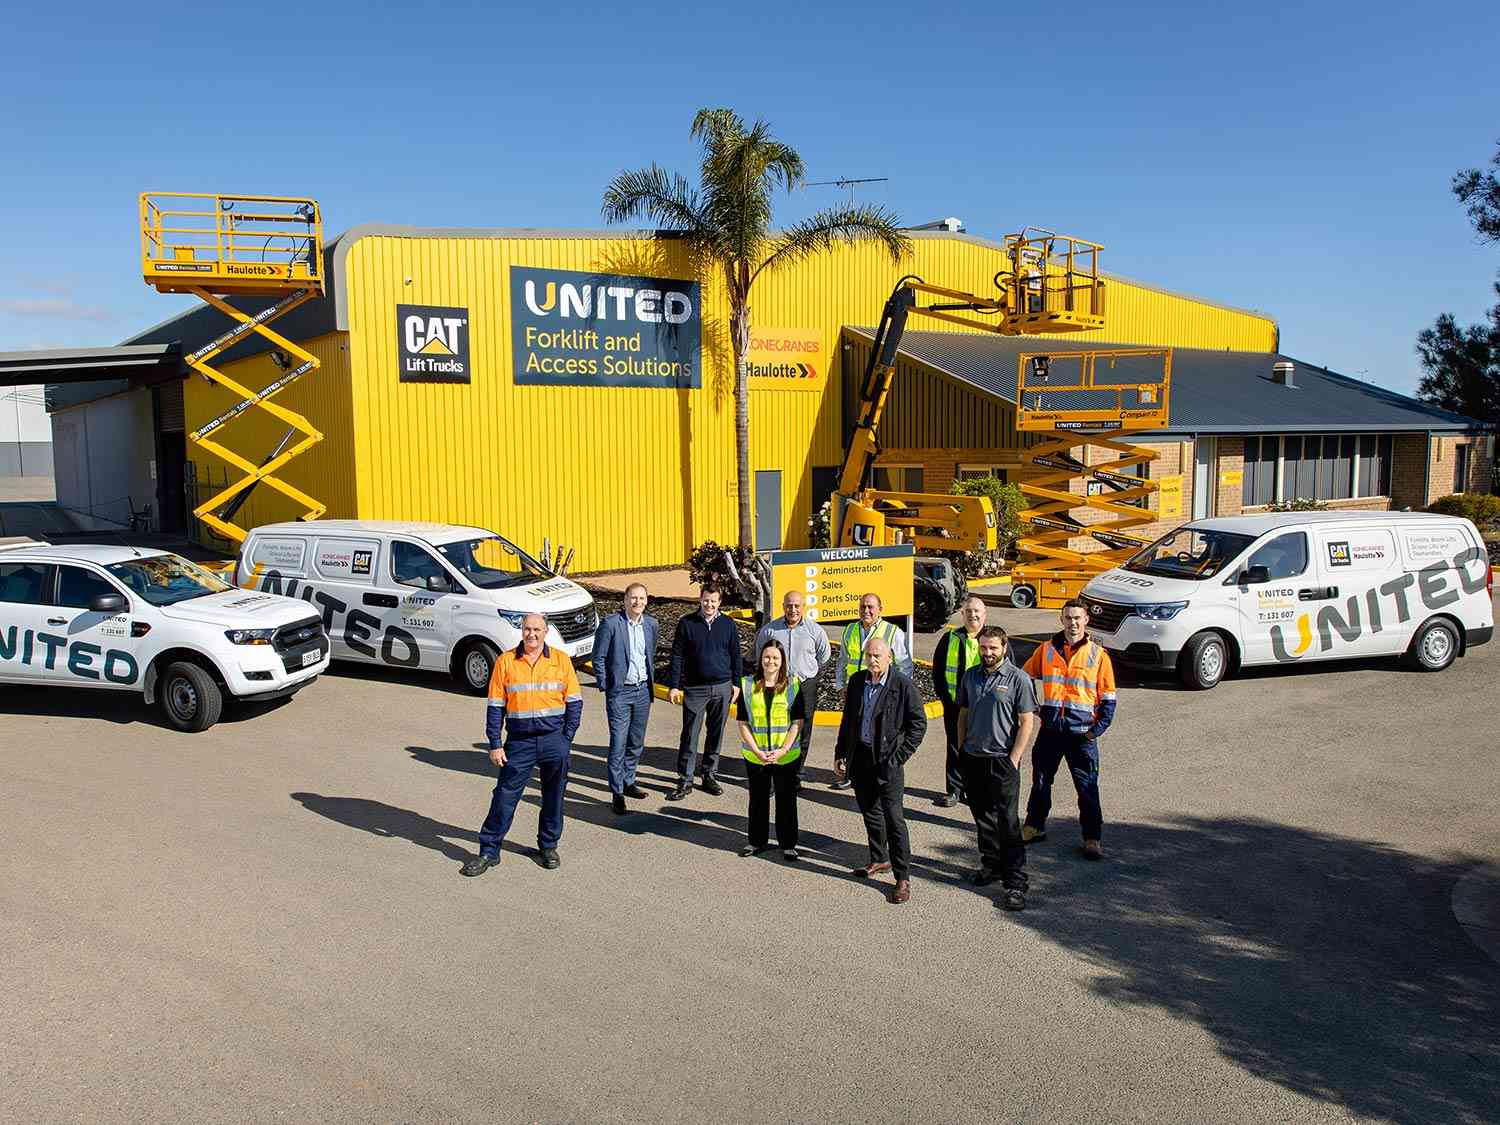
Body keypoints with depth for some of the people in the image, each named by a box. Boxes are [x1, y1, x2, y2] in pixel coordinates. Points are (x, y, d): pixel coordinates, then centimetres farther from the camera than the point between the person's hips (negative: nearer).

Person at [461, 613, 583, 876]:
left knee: (553, 797, 11)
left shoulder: (561, 660, 0)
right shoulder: (506, 661, -1)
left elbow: (574, 702, 3)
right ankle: (489, 851, 11)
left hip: (554, 739, 1)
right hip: (519, 741, -1)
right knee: (504, 796, 0)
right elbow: (496, 706, 1)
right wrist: (495, 744, -4)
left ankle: (548, 846, 27)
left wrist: (566, 740, -4)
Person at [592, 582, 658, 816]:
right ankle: (617, 793, 2)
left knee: (636, 742, 15)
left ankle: (628, 782, 30)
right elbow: (598, 657, -6)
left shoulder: (652, 624, 5)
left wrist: (651, 681, 12)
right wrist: (604, 686, -7)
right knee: (618, 743, -5)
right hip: (620, 692, -5)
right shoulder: (610, 623, -10)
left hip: (643, 691, 5)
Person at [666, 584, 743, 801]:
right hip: (695, 688, -2)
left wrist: (736, 683, 8)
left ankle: (710, 775, 23)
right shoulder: (687, 623, -1)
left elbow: (736, 655, 11)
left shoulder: (728, 624, 5)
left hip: (722, 688, 2)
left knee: (716, 734, 10)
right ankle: (685, 781, 5)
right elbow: (677, 656, 0)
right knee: (689, 735, -2)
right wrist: (674, 686, -4)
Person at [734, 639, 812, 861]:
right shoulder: (748, 686, 0)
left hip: (786, 756, -1)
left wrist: (782, 751, -14)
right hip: (754, 756, 2)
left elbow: (798, 723, -5)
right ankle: (757, 841, 27)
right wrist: (757, 751, -11)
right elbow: (743, 724, 0)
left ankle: (788, 844, 19)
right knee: (758, 800, 13)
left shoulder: (794, 686, -3)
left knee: (786, 801, 6)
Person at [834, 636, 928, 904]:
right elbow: (848, 718, 14)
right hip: (860, 756, 6)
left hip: (887, 760, -6)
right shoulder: (857, 680, 4)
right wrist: (840, 754, 14)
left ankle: (903, 878, 2)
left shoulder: (903, 685, -12)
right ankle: (879, 860, 37)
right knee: (869, 812, 18)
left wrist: (900, 756, -10)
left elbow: (918, 723, -7)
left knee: (894, 818, -5)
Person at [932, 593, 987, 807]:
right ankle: (954, 791, 17)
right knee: (955, 748, 7)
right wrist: (944, 695, 1)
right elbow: (937, 668, 10)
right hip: (954, 704, 2)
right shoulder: (950, 638, 5)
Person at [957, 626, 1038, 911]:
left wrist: (1013, 759, -12)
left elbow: (1027, 722, -8)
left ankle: (1015, 883, -1)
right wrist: (961, 749, 10)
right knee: (982, 817, 14)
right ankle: (991, 866, 30)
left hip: (1002, 761, -5)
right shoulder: (970, 676, 8)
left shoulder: (1018, 679, -8)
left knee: (1007, 822, -6)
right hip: (973, 759, 5)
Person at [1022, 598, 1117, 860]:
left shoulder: (1098, 655, -2)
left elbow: (1108, 698, 0)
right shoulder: (1046, 649, 3)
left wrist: (1098, 729, -8)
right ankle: (1034, 827, 29)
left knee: (1087, 787, 2)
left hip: (1082, 733, -2)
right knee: (1040, 780, 13)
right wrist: (1031, 707, 6)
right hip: (1050, 730, 3)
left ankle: (1092, 839, 14)